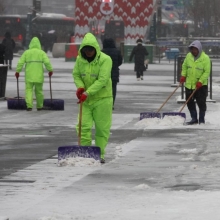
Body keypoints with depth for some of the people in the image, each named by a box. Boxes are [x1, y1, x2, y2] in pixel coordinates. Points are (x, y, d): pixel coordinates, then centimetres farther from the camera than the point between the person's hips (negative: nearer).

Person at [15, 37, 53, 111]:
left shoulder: (27, 52, 4)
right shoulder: (41, 53, 2)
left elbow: (20, 63, -1)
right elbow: (47, 62, -9)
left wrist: (17, 71, 6)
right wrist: (50, 70, 2)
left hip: (29, 76, 0)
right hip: (39, 75, 0)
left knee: (29, 90, 0)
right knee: (39, 91, 11)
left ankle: (29, 106, -16)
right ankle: (39, 106, 20)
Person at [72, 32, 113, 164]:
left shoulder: (105, 59, -17)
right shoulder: (80, 59, -1)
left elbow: (102, 80, -23)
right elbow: (76, 74, 7)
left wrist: (87, 93, -29)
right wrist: (80, 86, -15)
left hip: (102, 98, -3)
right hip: (85, 99, 4)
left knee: (102, 128, 3)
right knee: (83, 127, -4)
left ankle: (100, 154, 14)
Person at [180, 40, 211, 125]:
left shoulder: (205, 58, -12)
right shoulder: (188, 56, 2)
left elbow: (207, 72, -13)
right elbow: (184, 66, 15)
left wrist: (200, 81, -20)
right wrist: (183, 76, 0)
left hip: (201, 86, -5)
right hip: (189, 84, 5)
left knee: (201, 103, -1)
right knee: (189, 102, 8)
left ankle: (201, 120, 10)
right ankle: (194, 119, 19)